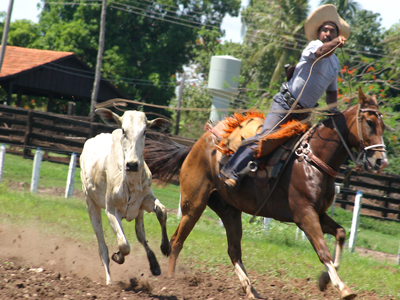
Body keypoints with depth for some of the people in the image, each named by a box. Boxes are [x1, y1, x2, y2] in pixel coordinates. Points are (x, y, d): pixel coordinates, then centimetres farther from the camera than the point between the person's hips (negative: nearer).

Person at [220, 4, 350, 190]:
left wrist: (333, 111, 12)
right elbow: (321, 52, -32)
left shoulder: (335, 63, 17)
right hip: (285, 103, -9)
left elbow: (331, 91, 29)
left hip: (304, 112, 9)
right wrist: (336, 43, -52)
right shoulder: (314, 46, -6)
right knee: (266, 136, -21)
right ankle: (233, 172, -24)